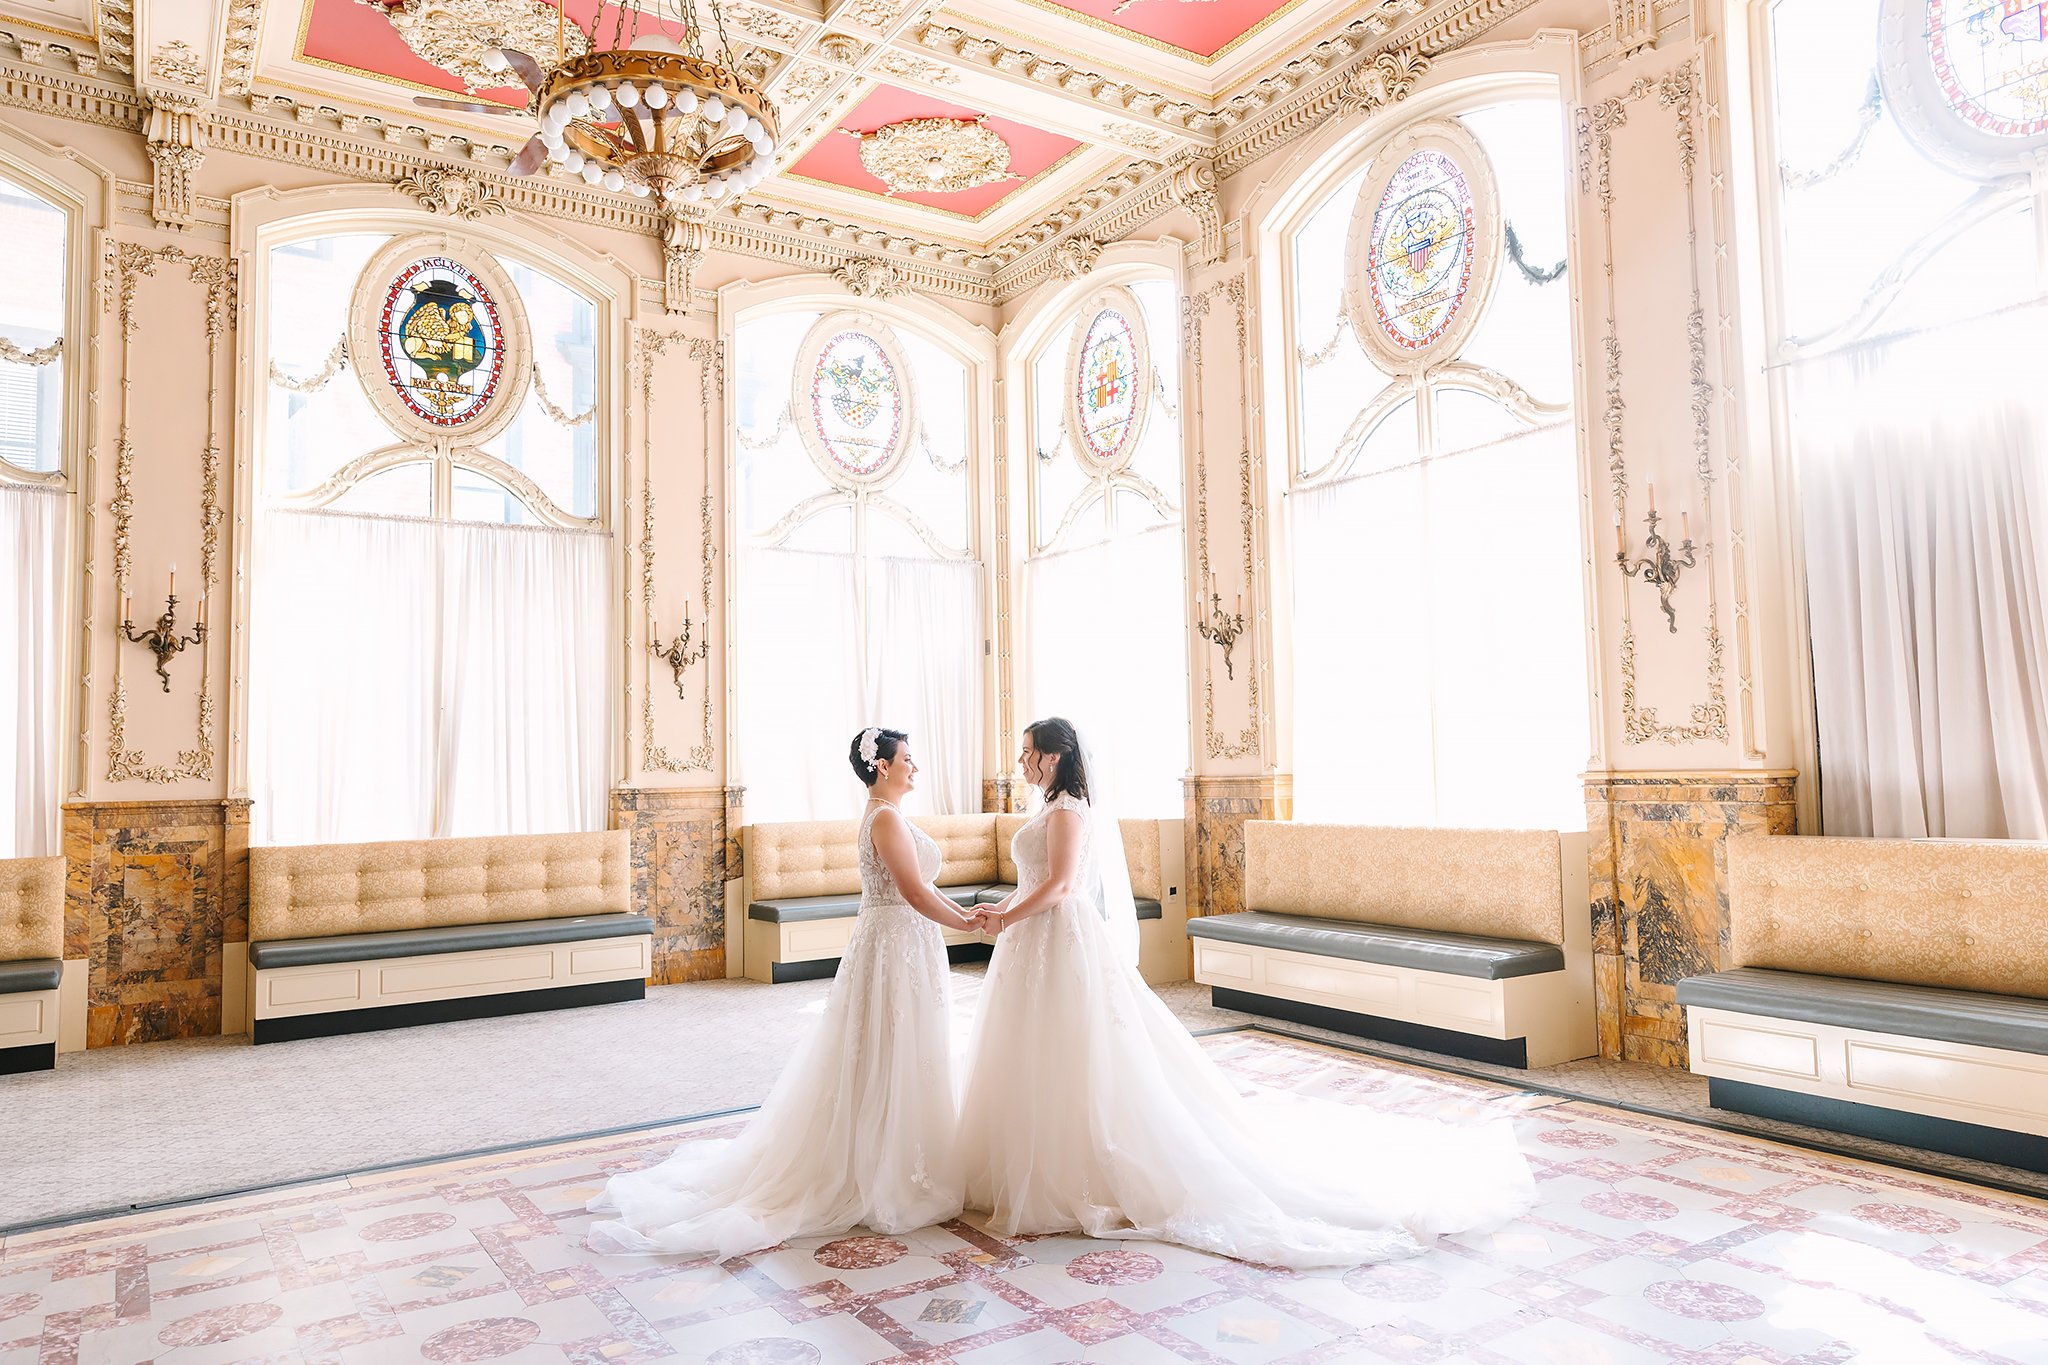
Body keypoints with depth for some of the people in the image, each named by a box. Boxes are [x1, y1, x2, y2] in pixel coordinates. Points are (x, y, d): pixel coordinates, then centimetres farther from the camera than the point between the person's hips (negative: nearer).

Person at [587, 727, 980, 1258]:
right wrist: (966, 924, -8)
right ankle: (886, 1179, 11)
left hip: (902, 948, 10)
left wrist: (963, 913, 12)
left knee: (878, 1066, 17)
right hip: (896, 949, -10)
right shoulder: (886, 817, -18)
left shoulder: (886, 814, 13)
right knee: (889, 1066, 0)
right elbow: (916, 894, -21)